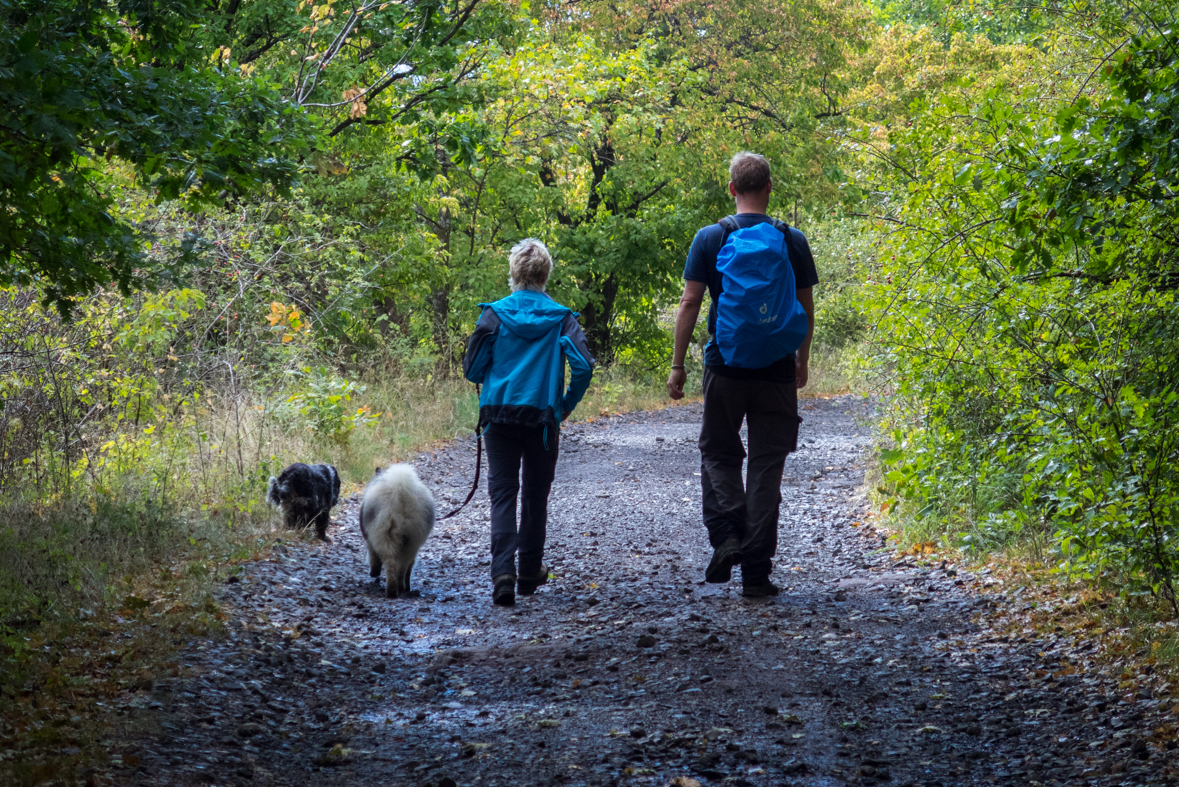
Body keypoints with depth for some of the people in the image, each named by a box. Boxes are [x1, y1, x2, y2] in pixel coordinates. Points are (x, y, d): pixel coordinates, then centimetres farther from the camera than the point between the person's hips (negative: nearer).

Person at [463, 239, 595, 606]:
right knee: (536, 495, 14)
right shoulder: (561, 318, -3)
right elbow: (583, 366, -12)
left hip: (499, 414, 0)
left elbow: (472, 368, -3)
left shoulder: (494, 314, -3)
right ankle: (530, 572, 24)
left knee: (502, 493, 0)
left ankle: (503, 572, -17)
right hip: (543, 417, 0)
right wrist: (568, 404, 4)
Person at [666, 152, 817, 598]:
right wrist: (802, 360, 21)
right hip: (777, 372, 1)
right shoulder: (792, 241, 1)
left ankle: (726, 534, -7)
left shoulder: (710, 239, -2)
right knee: (766, 466, 4)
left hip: (726, 367, -1)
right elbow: (806, 307, 6)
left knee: (719, 453, 17)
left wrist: (677, 366, -1)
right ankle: (756, 572, 3)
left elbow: (690, 303, -5)